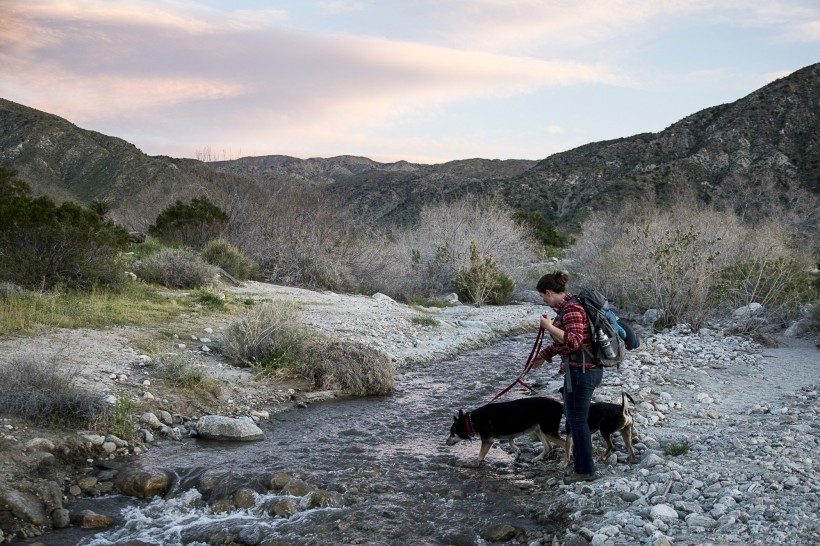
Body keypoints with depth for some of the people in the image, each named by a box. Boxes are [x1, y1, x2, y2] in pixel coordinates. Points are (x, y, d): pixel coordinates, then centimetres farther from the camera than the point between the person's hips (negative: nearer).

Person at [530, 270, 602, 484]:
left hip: (582, 370, -10)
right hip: (578, 369, 10)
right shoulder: (566, 307, 12)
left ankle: (585, 470, 11)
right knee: (571, 416, 18)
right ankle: (580, 463, 29)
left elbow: (574, 341, -27)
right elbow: (563, 341, 24)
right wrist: (544, 354, 29)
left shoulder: (571, 308, -18)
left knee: (577, 419, 0)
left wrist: (549, 326, -22)